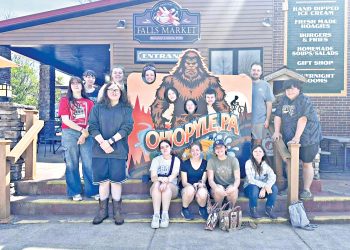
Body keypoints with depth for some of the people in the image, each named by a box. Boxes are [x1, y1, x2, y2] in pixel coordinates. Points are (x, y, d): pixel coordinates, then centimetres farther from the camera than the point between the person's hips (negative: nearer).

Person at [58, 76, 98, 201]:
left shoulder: (89, 102, 12)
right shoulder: (65, 100, 7)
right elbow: (65, 120, -4)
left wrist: (85, 133, -10)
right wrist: (82, 129, -10)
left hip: (86, 135, 1)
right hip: (70, 134, -1)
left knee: (89, 163, -1)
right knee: (72, 164, 3)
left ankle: (92, 191, 9)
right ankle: (75, 192, 13)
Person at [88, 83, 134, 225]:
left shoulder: (126, 109, 7)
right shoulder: (97, 108, 10)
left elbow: (127, 127, -5)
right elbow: (92, 127, 0)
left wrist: (110, 141, -14)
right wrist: (102, 142, -15)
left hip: (118, 150, -1)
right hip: (100, 149, 1)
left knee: (116, 180, 1)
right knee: (103, 180, 5)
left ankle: (117, 211, 12)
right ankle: (102, 210, 18)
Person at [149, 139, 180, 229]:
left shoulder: (176, 160, 4)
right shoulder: (156, 160, 7)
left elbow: (174, 175, -12)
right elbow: (153, 177, -6)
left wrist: (166, 182, -33)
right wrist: (161, 179, -29)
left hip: (172, 188, -1)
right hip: (156, 189, 1)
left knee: (167, 185, -34)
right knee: (157, 184, -32)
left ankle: (165, 214, -34)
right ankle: (156, 215, -36)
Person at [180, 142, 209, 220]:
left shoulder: (205, 163, 2)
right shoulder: (185, 164, -1)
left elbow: (204, 180, 3)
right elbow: (184, 182, -3)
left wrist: (201, 184, -22)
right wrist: (193, 185, -23)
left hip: (200, 188, 1)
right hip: (187, 188, 0)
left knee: (203, 193, -36)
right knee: (190, 189, -37)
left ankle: (203, 209, -1)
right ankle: (184, 209, -10)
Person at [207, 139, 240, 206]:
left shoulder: (233, 160, -3)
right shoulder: (211, 161, -5)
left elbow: (237, 178, -9)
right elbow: (210, 180, -12)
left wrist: (234, 187, -32)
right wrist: (216, 188, -34)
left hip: (230, 186, 1)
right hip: (218, 186, 0)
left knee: (233, 190, -33)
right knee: (218, 190, -34)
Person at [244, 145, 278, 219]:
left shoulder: (265, 164, -3)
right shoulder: (249, 163, -13)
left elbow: (272, 177, -18)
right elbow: (251, 180, -22)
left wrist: (264, 188, -33)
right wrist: (264, 185, -33)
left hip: (263, 188, 3)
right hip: (250, 187, -3)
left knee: (274, 188, -25)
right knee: (254, 188, -36)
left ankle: (269, 209, -3)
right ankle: (253, 210, -13)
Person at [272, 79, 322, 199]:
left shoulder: (304, 101, -15)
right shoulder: (283, 100, 7)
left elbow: (302, 119, -24)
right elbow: (278, 116, 5)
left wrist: (297, 137, -31)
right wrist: (277, 131, -6)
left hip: (307, 138, -6)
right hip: (290, 138, 6)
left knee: (306, 163, 4)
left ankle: (307, 190, 15)